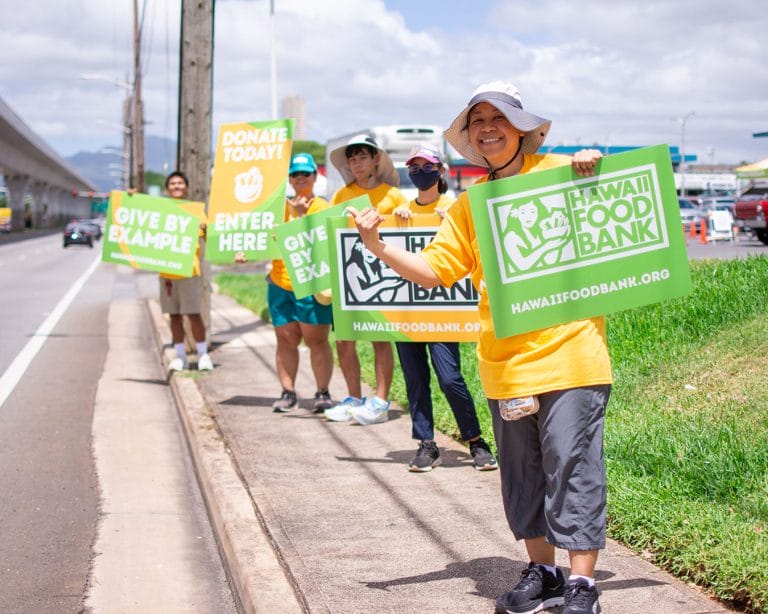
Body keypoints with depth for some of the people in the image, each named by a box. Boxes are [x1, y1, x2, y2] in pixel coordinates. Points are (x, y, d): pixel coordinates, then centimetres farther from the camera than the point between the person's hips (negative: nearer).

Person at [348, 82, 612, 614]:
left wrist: (595, 176, -15)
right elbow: (432, 270, 7)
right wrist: (380, 247, -7)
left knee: (572, 469, -4)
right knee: (522, 473, 13)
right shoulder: (468, 206, 12)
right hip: (505, 366, 5)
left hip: (569, 354, -5)